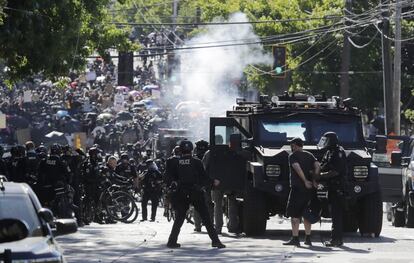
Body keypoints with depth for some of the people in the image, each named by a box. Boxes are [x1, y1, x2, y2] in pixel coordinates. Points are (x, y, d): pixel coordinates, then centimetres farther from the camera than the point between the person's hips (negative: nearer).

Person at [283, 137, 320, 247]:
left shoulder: (293, 156, -4)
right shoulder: (309, 155, 14)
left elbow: (298, 168, -18)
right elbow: (318, 166, 1)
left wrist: (305, 181, -16)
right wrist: (315, 179, -5)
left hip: (297, 188, -6)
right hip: (309, 189, 6)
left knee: (294, 214, -3)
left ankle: (295, 238, -10)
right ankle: (308, 238, 15)